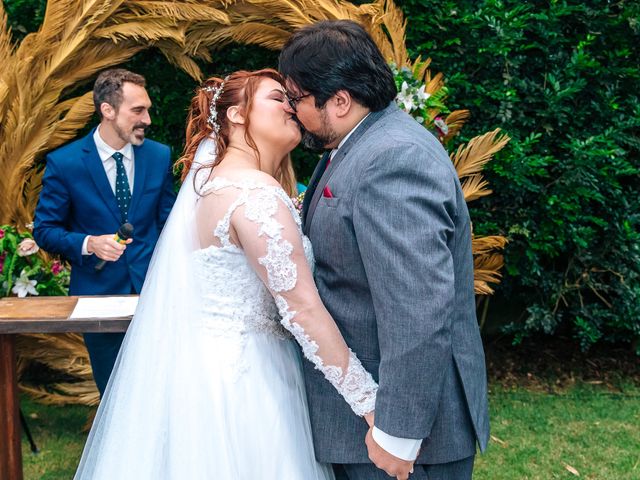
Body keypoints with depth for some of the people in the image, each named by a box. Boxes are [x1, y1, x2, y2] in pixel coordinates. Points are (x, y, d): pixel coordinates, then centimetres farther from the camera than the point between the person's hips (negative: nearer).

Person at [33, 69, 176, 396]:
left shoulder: (160, 156, -1)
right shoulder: (64, 163, -10)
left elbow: (168, 223, 8)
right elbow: (44, 230, -3)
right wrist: (88, 244, -21)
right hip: (98, 292, -2)